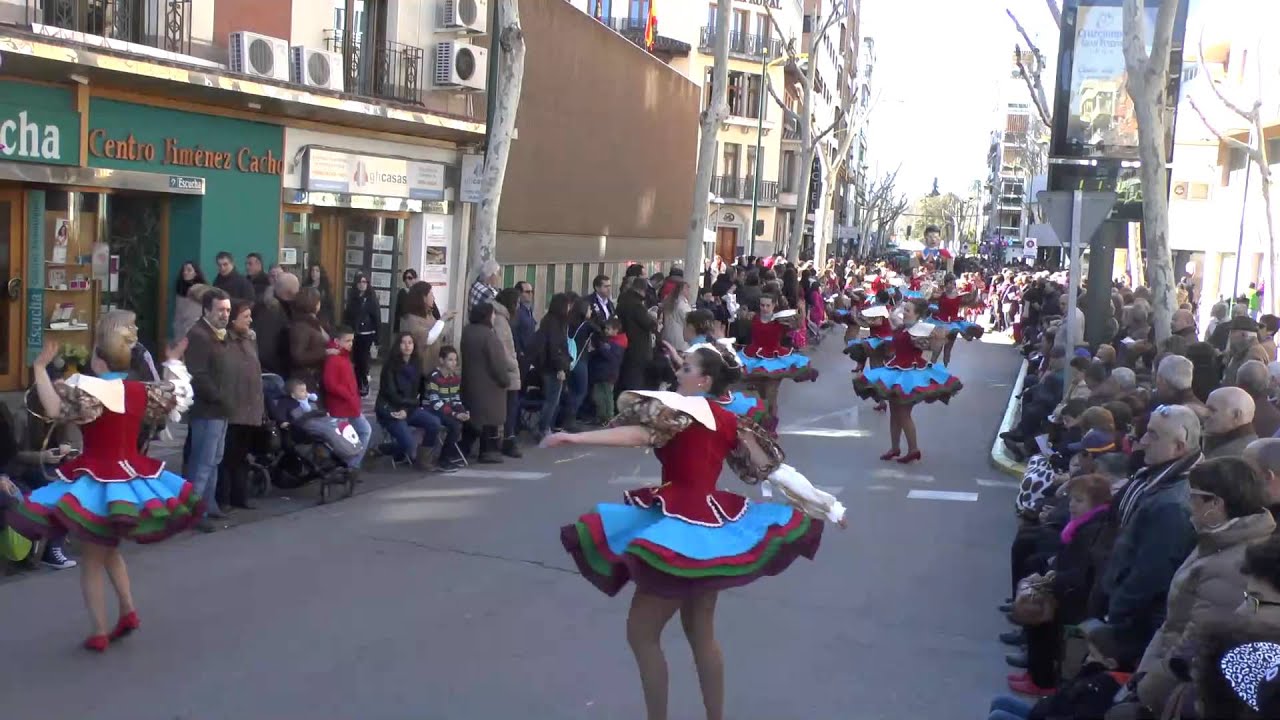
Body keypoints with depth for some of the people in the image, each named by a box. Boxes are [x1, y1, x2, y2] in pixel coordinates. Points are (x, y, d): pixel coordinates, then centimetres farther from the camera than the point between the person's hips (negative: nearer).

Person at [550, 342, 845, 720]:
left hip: (683, 526, -9)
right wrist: (828, 505, 21)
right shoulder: (729, 421, 10)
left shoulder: (682, 407, -11)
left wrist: (575, 438, -31)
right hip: (711, 521, 9)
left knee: (642, 631, 0)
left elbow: (641, 434, -28)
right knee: (700, 631, 19)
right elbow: (773, 467, 13)